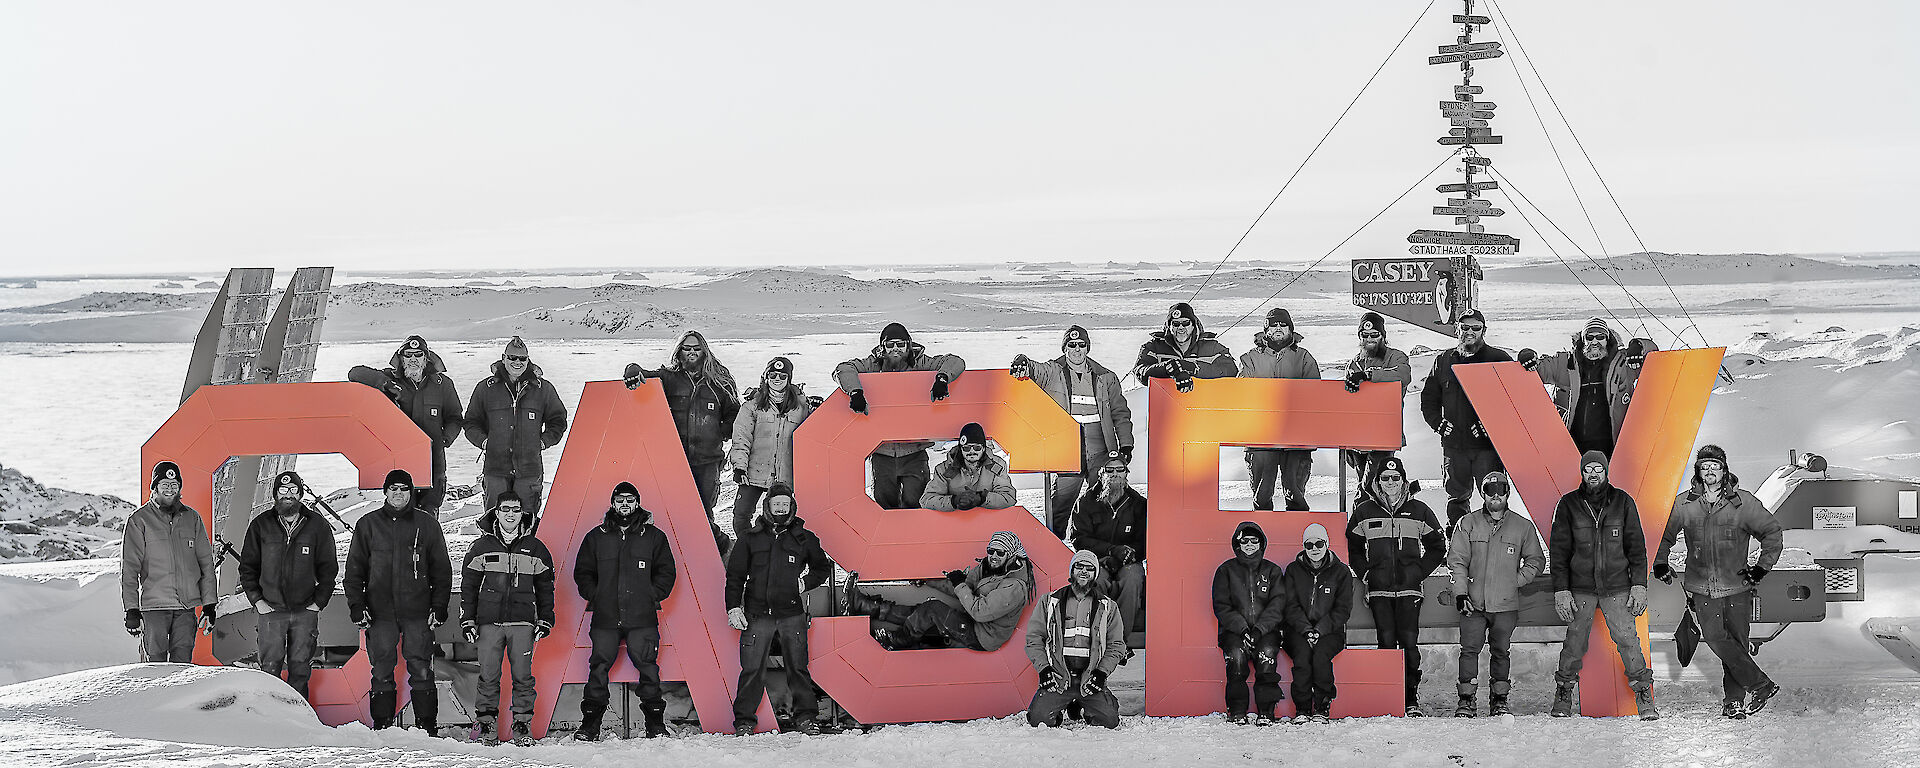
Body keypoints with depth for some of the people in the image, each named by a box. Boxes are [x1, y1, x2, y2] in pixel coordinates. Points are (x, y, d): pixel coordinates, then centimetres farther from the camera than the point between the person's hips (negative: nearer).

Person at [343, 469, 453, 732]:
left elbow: (441, 570, 10)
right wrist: (356, 605, 1)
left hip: (418, 612, -1)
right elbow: (354, 569, 11)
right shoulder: (368, 525, 9)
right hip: (380, 611, 1)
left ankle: (427, 726, 0)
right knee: (382, 672, 2)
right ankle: (382, 726, 8)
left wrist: (439, 607, 2)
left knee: (421, 671, -4)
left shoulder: (427, 525, 7)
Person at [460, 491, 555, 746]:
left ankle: (522, 724, 6)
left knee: (522, 675, -1)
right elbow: (468, 585, 10)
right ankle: (486, 723, 6)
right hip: (489, 621, 0)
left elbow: (545, 586, 14)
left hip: (523, 621, 0)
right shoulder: (481, 547, 7)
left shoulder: (535, 548, 8)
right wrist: (467, 619, 4)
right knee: (488, 675, -1)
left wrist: (545, 620, 8)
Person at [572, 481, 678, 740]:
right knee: (599, 666, -2)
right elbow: (583, 572, 15)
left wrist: (651, 596, -2)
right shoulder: (597, 537, 10)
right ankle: (590, 723, 3)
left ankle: (655, 721, 2)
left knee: (647, 666, -5)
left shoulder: (653, 537, 8)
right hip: (606, 617, 1)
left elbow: (666, 572, 10)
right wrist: (595, 596, 1)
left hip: (642, 617, -1)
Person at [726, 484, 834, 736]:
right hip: (757, 615, -1)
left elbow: (823, 568, 21)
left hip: (791, 614, 1)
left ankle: (807, 717, 9)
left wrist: (805, 583, 3)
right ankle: (744, 722, 5)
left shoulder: (804, 538, 9)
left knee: (798, 668, 1)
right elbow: (735, 575, 8)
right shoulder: (751, 538, 7)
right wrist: (733, 607, -2)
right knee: (752, 670, -3)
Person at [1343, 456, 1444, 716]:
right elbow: (1353, 547, 19)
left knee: (1409, 642, -9)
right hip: (1379, 589, 1)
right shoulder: (1365, 511, 8)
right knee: (1386, 642, -3)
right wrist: (1365, 574, 6)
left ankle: (1412, 699, -4)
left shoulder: (1419, 511, 6)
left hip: (1409, 588, -1)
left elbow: (1437, 547, 14)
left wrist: (1419, 572, 2)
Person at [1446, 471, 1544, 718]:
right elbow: (1457, 560, 4)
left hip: (1506, 604, 0)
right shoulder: (1468, 524, 4)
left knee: (1501, 651, 6)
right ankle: (1466, 700, 4)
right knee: (1470, 649, -3)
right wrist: (1460, 592, -6)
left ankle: (1499, 700, 15)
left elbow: (1536, 561, 14)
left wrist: (1515, 581, 1)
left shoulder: (1523, 526, 5)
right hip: (1473, 603, 0)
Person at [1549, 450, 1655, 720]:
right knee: (1575, 644, 1)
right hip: (1581, 589, 0)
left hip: (1617, 587, 0)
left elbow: (1636, 547, 6)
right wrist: (1561, 591, -4)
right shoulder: (1569, 504, 3)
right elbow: (1559, 551, 3)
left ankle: (1644, 696, 3)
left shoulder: (1623, 502, 4)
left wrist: (1639, 586, -1)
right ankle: (1563, 695, 18)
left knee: (1628, 640, -7)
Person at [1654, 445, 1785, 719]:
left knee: (1736, 642, 0)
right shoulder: (1684, 504, 3)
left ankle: (1733, 699, 11)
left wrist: (1762, 567, 2)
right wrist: (1660, 563, 13)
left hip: (1737, 585, -1)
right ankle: (1759, 684, -7)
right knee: (1716, 638, -13)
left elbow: (1771, 530, 7)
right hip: (1701, 587, 1)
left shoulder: (1743, 503, -3)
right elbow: (1665, 534, 21)